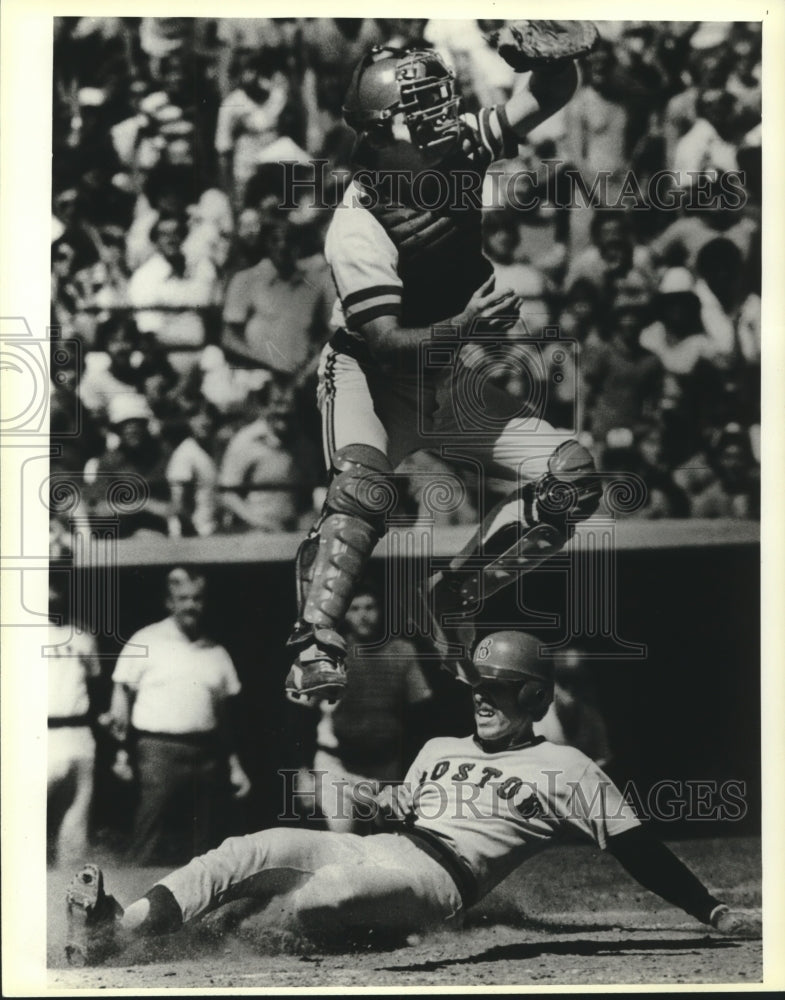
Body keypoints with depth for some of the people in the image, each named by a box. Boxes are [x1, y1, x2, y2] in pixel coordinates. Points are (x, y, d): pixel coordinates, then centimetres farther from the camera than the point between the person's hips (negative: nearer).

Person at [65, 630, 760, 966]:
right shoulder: (440, 748, 28)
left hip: (442, 876, -6)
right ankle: (111, 931, -31)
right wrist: (390, 806, 10)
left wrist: (715, 912, -6)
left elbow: (639, 852, 1)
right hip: (372, 850, 6)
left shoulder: (567, 770, 7)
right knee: (247, 851, -18)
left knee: (321, 892, -36)